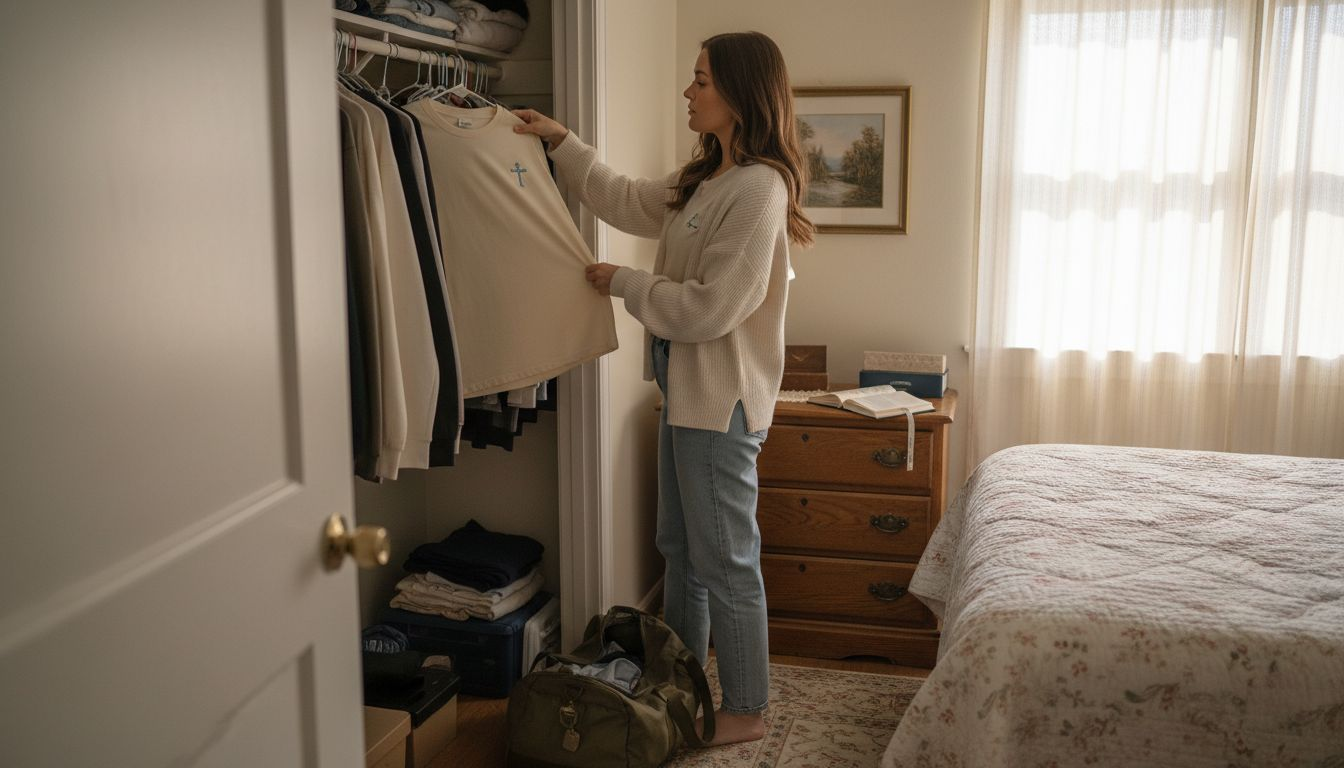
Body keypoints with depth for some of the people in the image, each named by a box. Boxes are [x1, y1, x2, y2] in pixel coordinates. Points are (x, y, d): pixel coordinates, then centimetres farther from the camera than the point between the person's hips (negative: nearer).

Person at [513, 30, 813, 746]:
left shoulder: (759, 188, -20)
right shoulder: (706, 179, 10)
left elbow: (712, 308, -23)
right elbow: (629, 202, 25)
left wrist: (624, 283, -10)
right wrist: (560, 141, 22)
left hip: (721, 399, -10)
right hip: (686, 390, 10)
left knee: (726, 559, 3)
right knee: (681, 547, 20)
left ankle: (745, 709, 19)